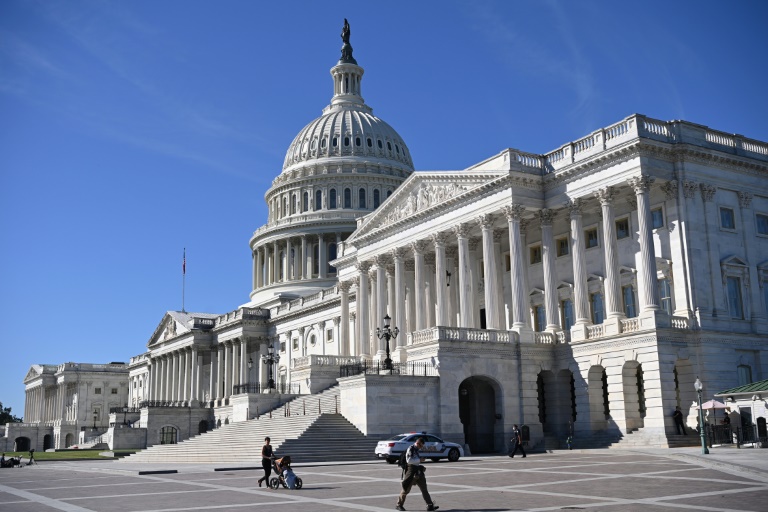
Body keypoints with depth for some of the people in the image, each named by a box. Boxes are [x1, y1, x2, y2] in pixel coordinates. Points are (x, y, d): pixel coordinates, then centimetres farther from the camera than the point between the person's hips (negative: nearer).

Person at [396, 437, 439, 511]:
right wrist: (419, 460, -20)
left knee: (424, 489, 6)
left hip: (417, 472, 9)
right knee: (406, 489, -1)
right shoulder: (410, 449, -12)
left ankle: (430, 505, 6)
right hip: (411, 470, -9)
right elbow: (409, 460, -24)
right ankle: (399, 505, 12)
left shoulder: (416, 449, 15)